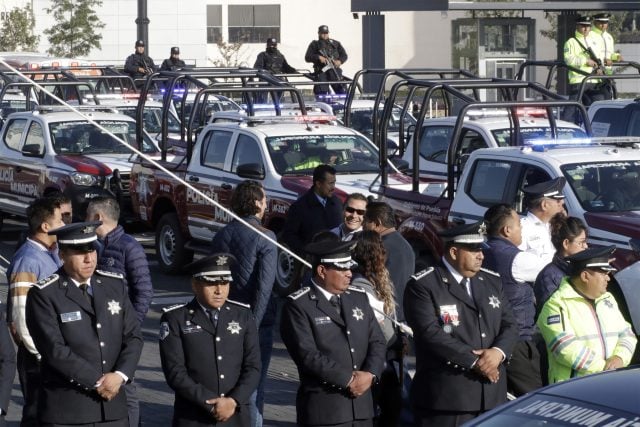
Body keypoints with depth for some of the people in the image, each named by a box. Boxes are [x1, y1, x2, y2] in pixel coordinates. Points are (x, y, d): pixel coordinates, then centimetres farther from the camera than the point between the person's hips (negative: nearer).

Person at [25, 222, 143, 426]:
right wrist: (97, 382, -15)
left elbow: (133, 336, 7)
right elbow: (55, 349, -15)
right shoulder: (43, 294, -7)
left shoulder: (115, 285, 9)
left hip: (113, 408, 5)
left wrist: (120, 375, -11)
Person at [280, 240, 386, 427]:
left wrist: (370, 374, -8)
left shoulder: (359, 298, 14)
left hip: (361, 406, 6)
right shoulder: (298, 305, -7)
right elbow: (307, 355, -16)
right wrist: (348, 380, -14)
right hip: (323, 409, -6)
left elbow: (377, 342, 11)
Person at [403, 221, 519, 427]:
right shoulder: (423, 285, -5)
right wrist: (475, 361, -16)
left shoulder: (492, 281, 16)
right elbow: (431, 333, -15)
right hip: (446, 396, -6)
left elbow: (510, 325, 13)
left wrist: (498, 352, -9)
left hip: (492, 395, 6)